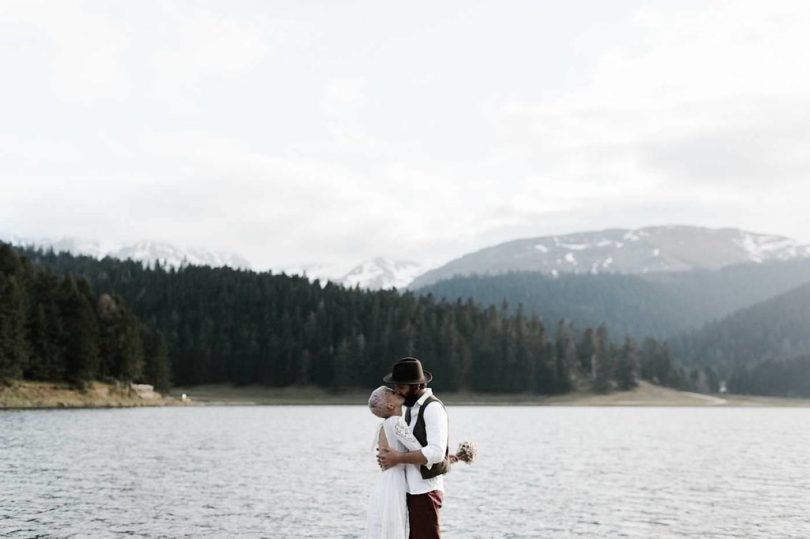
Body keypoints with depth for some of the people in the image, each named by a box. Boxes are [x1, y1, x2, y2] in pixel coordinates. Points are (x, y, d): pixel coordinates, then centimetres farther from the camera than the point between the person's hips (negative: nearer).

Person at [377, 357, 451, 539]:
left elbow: (436, 452, -24)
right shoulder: (412, 407, 14)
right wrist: (391, 454, 6)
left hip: (425, 491, -10)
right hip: (411, 489, 10)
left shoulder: (433, 408, -15)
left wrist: (399, 458, -19)